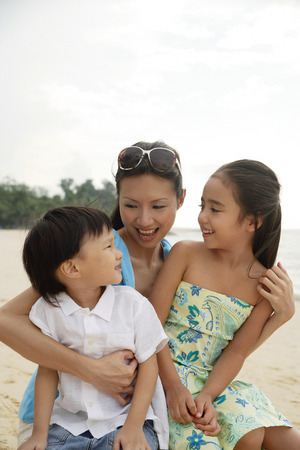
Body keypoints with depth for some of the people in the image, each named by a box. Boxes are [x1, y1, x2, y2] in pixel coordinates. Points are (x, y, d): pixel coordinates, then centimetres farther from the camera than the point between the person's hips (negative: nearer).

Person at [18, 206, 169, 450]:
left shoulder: (134, 303, -10)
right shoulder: (47, 310, -7)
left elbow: (148, 364, -5)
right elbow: (47, 372, 0)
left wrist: (134, 426, -11)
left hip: (124, 417, -1)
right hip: (69, 421, 2)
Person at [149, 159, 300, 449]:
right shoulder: (185, 254, -8)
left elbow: (236, 352, -4)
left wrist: (207, 395, -20)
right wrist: (173, 386, -20)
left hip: (215, 380, 4)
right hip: (167, 371, -3)